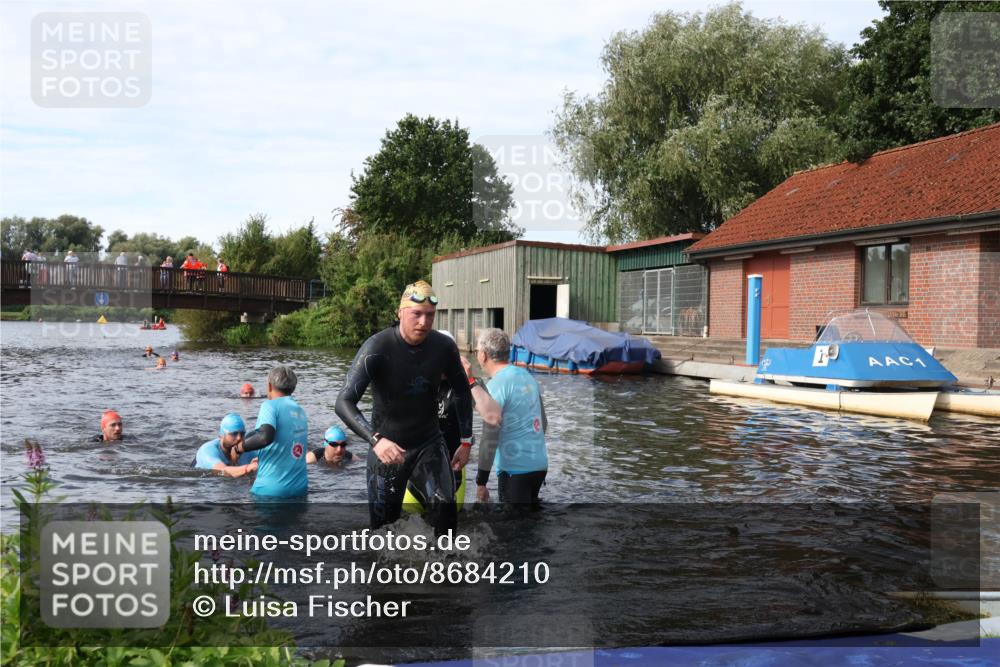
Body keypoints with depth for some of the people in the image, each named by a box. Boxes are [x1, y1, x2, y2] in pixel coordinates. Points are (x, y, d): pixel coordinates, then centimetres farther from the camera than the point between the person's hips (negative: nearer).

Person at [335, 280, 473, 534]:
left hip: (429, 443, 2)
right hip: (387, 447, -2)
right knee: (383, 523, 7)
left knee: (444, 509, -19)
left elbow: (462, 392, 9)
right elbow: (344, 402, -26)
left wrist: (465, 442, 7)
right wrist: (375, 440, -40)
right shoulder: (377, 348, -20)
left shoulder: (444, 347, -8)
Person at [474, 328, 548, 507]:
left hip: (515, 470, -8)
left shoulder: (496, 386, -15)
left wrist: (481, 482, -12)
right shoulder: (527, 376, 9)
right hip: (540, 465, 8)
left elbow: (489, 439, -17)